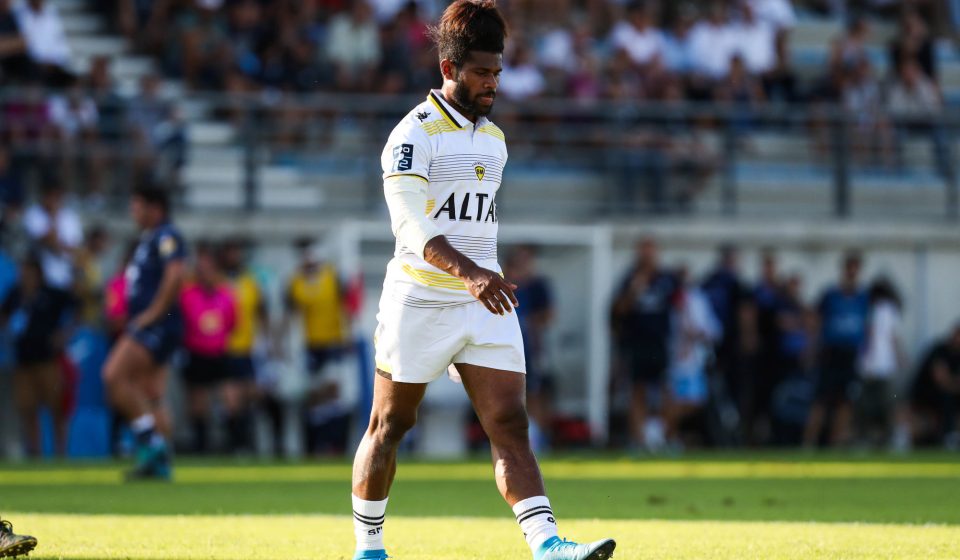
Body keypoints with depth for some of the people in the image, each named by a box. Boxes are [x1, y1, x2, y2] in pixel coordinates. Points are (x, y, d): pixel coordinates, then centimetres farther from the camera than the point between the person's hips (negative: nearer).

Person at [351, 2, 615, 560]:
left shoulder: (494, 140, 13)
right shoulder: (415, 134, -11)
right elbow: (411, 224, -22)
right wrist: (468, 273, -36)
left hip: (485, 305, 6)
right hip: (420, 301, -6)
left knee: (510, 426, -7)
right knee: (390, 426, 6)